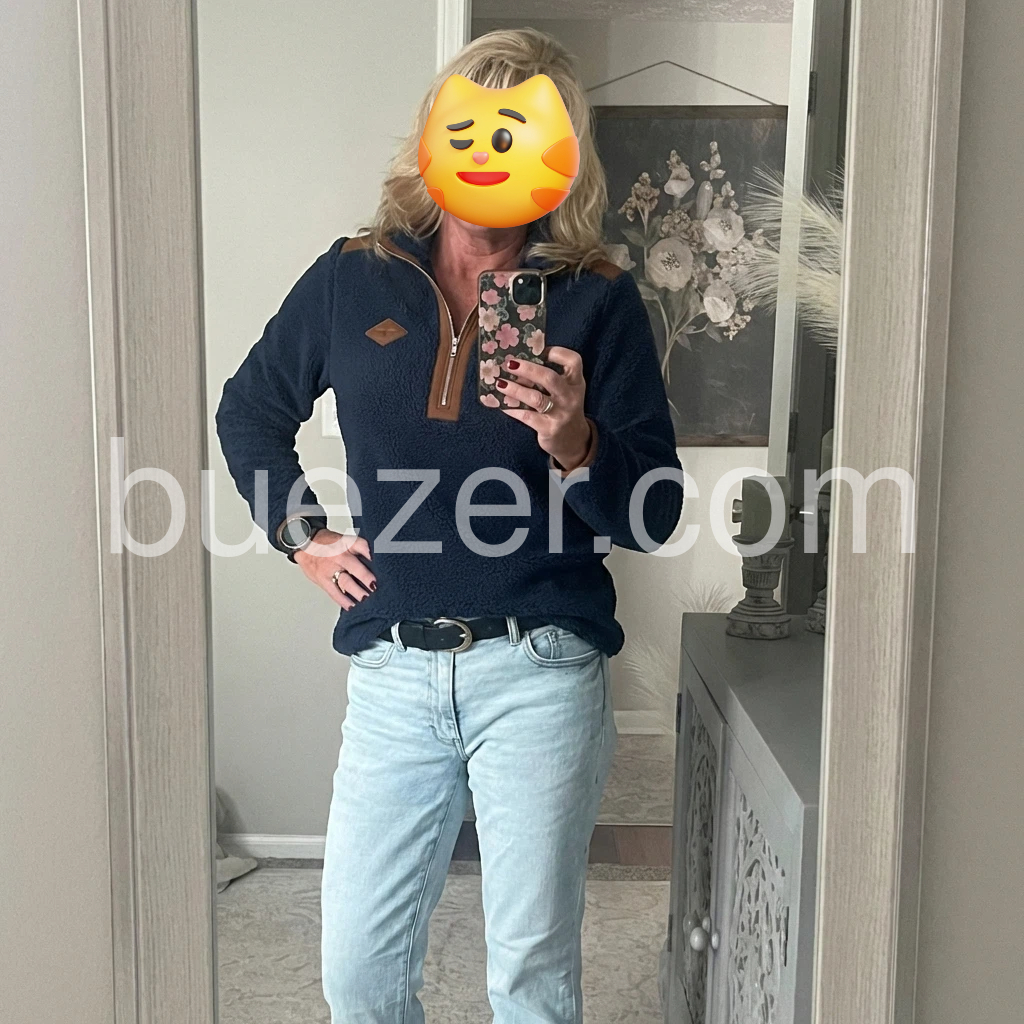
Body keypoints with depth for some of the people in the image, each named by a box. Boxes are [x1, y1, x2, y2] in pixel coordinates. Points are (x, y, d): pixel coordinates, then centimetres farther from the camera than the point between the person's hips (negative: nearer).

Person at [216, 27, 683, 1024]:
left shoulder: (598, 302, -1)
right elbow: (248, 408, 21)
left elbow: (653, 514, -4)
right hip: (393, 674, 3)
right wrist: (300, 536, 10)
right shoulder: (352, 278, 6)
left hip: (541, 674, -2)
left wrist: (576, 445, -23)